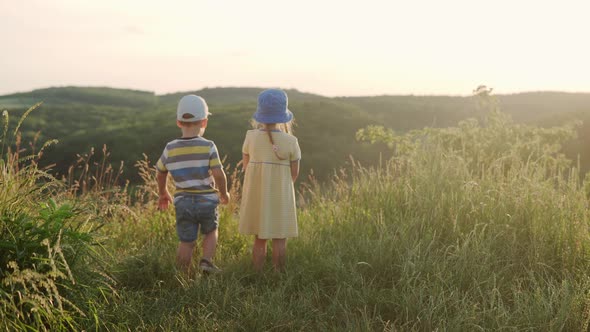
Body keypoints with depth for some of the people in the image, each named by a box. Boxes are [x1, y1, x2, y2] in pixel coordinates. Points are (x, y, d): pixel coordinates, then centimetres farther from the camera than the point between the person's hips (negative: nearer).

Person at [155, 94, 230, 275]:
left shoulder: (170, 149, -1)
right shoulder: (208, 147, -11)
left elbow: (160, 175, 11)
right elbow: (218, 174, -15)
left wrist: (163, 193, 29)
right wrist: (224, 193, 3)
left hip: (183, 202, 2)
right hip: (207, 200, -2)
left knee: (186, 242, 11)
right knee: (211, 231, 23)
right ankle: (206, 260, 7)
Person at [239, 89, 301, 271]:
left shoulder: (251, 137, -8)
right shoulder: (290, 141, -12)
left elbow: (246, 165, 3)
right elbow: (294, 173, -2)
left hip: (256, 195, 3)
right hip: (280, 196, -2)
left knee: (259, 239, 12)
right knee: (279, 239, 7)